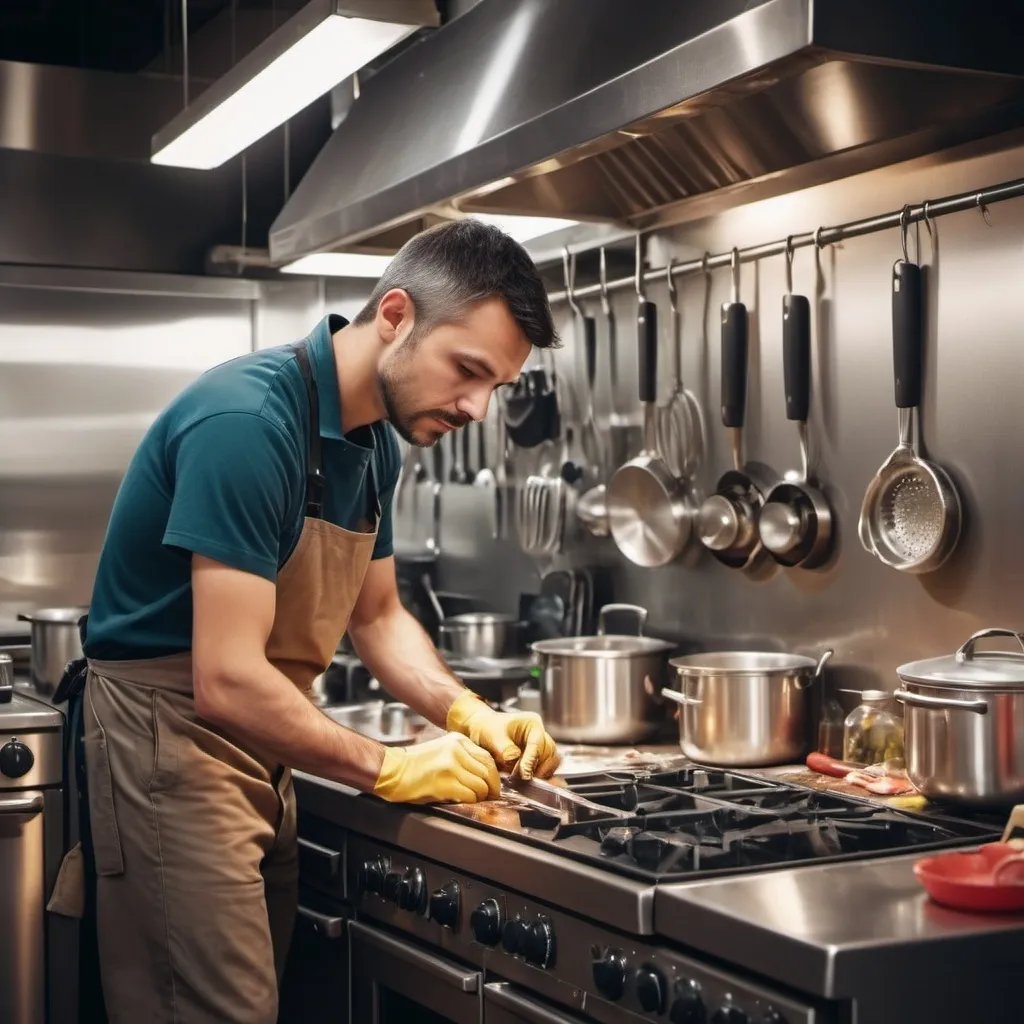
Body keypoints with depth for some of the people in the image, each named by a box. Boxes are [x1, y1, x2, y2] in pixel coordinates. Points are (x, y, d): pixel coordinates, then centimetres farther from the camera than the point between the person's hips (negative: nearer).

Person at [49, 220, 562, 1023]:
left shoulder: (375, 441, 3)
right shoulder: (249, 421, -26)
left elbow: (377, 615, 16)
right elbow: (227, 682, -29)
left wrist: (470, 716, -1)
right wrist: (389, 769, -18)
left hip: (256, 747, 9)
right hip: (172, 736, -9)